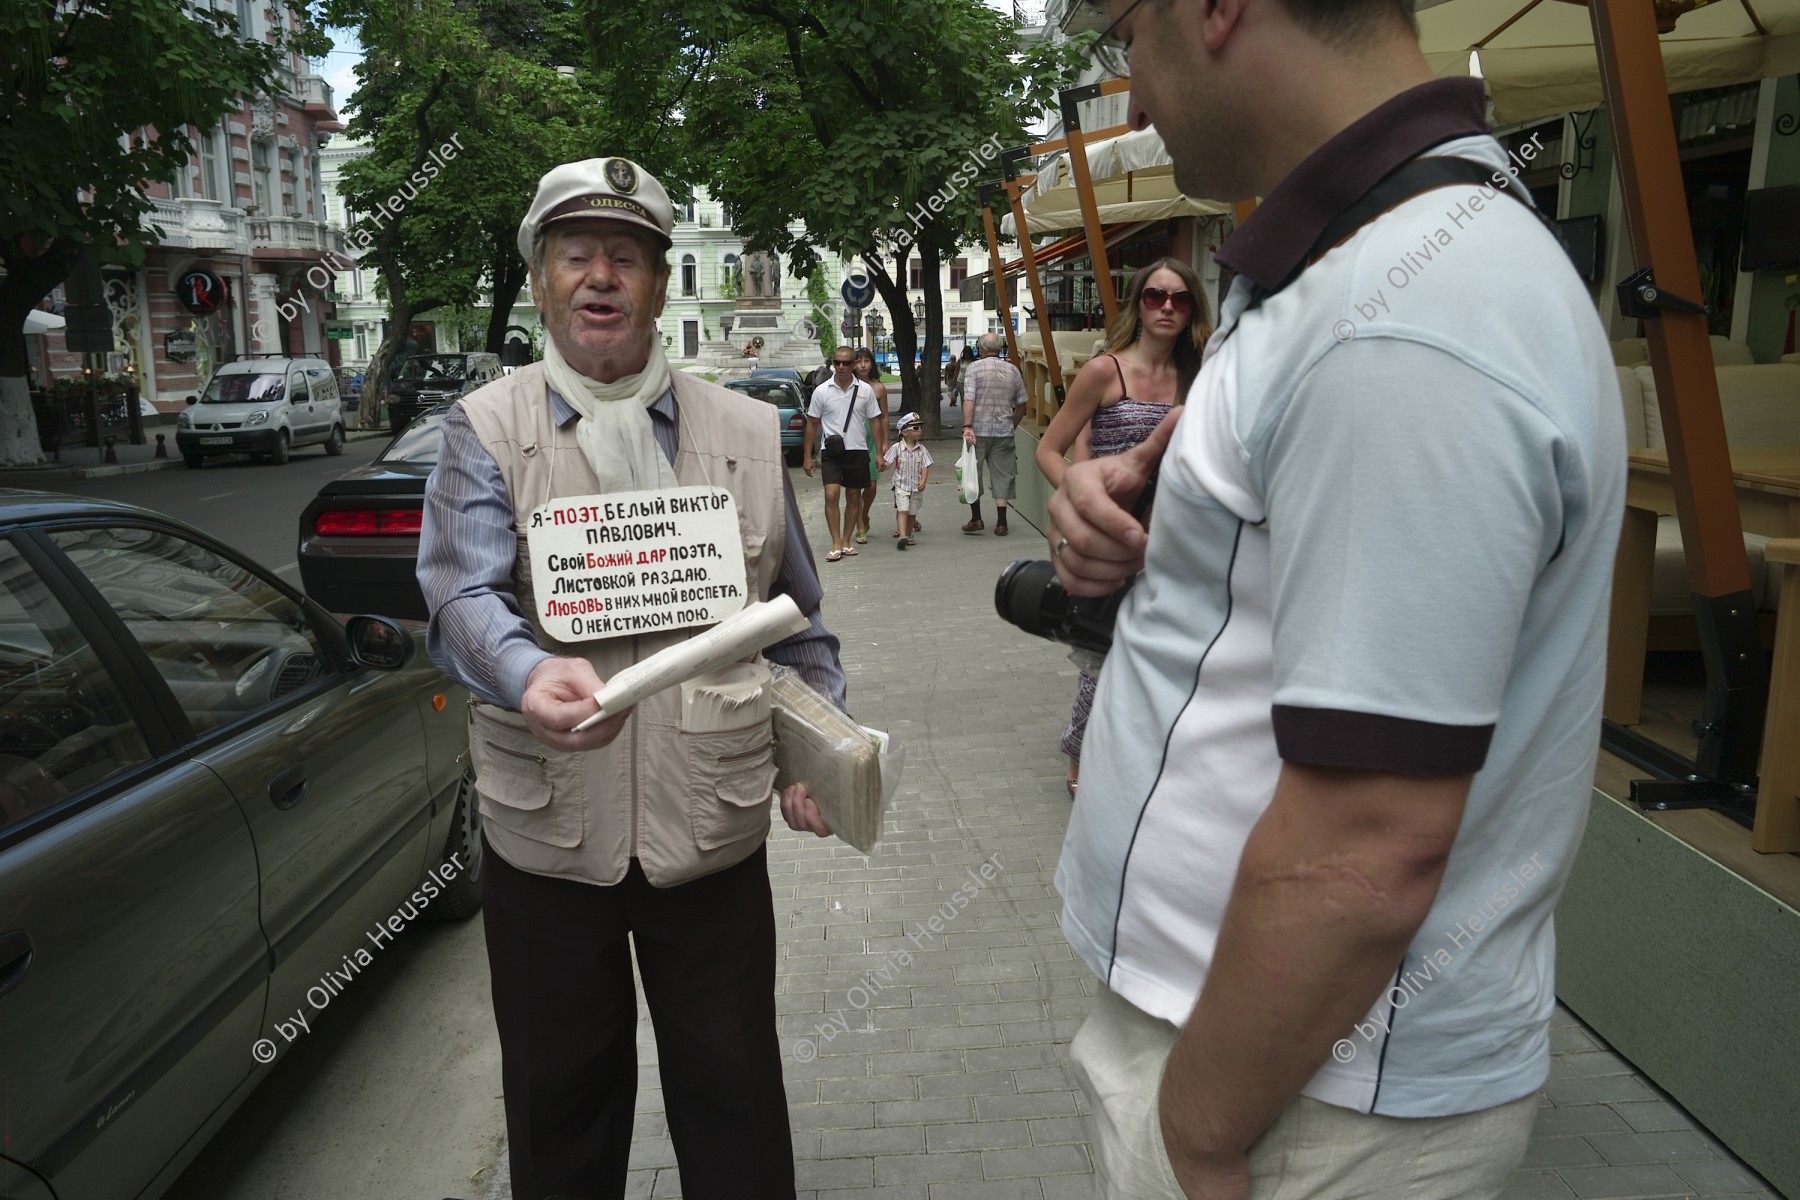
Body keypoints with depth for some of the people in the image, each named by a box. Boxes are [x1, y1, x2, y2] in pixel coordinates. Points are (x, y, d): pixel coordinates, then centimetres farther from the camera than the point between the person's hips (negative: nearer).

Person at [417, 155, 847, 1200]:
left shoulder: (749, 432, 5)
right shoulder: (487, 429, 1)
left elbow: (797, 622, 10)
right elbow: (465, 594, -15)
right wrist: (530, 677, -35)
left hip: (713, 829, 1)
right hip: (546, 834, 0)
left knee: (734, 1094, 13)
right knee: (560, 1104, 17)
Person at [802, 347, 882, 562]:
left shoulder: (865, 390, 3)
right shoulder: (822, 391, 0)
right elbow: (812, 424, 5)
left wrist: (880, 452, 4)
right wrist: (807, 456, 3)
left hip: (858, 450, 2)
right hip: (831, 452, -2)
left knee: (854, 498, 7)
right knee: (831, 495, -14)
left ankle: (846, 541, 19)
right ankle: (836, 544, -10)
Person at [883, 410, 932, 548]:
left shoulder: (921, 450, 2)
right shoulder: (897, 448, -5)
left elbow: (925, 467, 1)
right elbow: (887, 462, -2)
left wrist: (923, 481, -10)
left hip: (916, 487, 3)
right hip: (901, 485, -3)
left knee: (912, 512, 11)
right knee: (902, 510, -14)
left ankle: (908, 535, 26)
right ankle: (902, 536, -22)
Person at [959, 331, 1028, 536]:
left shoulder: (974, 368, -4)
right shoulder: (1013, 370, 8)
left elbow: (969, 399, -15)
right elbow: (1021, 404, 10)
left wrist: (967, 426, -20)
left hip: (978, 430, -3)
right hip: (1004, 431, 3)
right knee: (1002, 475, 6)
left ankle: (976, 519, 11)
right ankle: (1001, 523, 5)